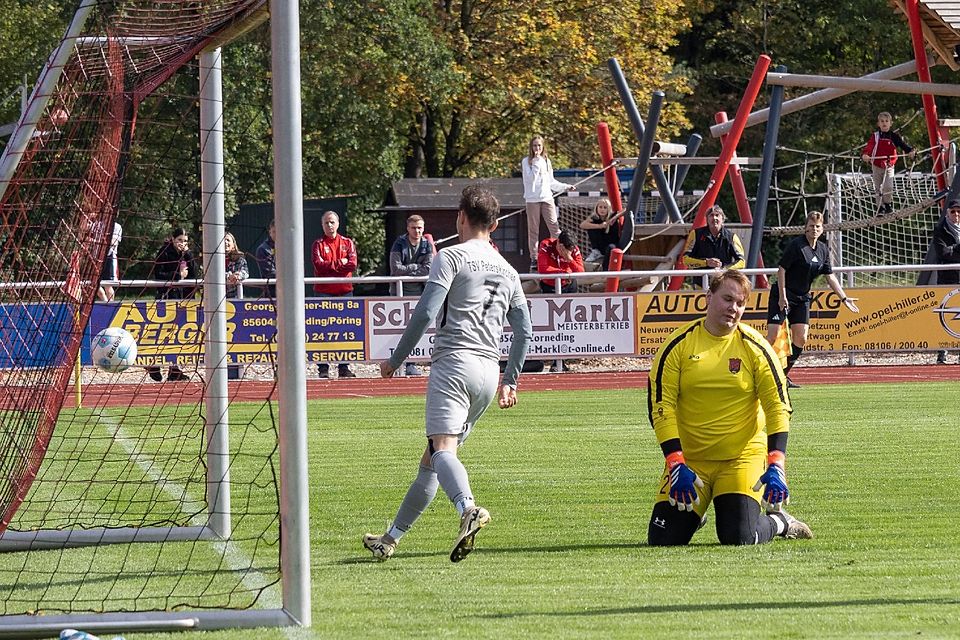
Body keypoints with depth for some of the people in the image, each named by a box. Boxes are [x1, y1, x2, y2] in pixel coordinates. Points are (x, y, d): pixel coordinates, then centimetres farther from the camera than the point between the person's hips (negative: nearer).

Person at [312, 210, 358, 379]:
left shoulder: (347, 243, 11)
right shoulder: (318, 244, 6)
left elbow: (352, 265, -3)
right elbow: (319, 265, -9)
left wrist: (330, 266, -8)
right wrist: (340, 264, -8)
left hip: (344, 290, 2)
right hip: (324, 292, -2)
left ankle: (344, 367, 5)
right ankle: (323, 368, -4)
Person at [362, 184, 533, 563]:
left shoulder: (451, 257, 0)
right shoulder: (508, 272, 20)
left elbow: (425, 314, -9)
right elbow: (524, 332, 19)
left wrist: (395, 360, 0)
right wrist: (510, 382, 27)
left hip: (453, 362, -7)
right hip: (489, 372, 7)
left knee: (442, 450, -23)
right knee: (430, 461, 14)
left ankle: (468, 509, -51)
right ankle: (391, 538, 20)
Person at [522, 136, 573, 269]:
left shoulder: (546, 161, 15)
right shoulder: (526, 161, 0)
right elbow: (530, 178, -12)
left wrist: (565, 187, 18)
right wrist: (536, 162, -14)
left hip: (547, 198, 4)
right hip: (533, 199, -4)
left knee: (554, 227, -6)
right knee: (533, 230, 0)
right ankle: (534, 258, 4)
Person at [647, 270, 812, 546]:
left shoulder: (755, 347, -4)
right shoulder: (678, 345, -4)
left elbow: (779, 407, -4)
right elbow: (661, 406, -6)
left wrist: (776, 466, -15)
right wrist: (676, 464, -15)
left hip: (742, 458, -1)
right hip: (688, 458, 1)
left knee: (739, 537, -19)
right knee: (663, 539, -9)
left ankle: (778, 522, 16)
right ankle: (695, 514, 26)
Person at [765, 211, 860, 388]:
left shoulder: (823, 249, 7)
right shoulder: (796, 245, -14)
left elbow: (830, 277, 13)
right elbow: (781, 269, -14)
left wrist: (844, 298, 9)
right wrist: (782, 296, -17)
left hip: (802, 299, 7)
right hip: (782, 296, -7)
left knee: (800, 339, 0)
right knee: (772, 337, -14)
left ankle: (783, 376, 11)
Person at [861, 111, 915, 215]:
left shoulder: (894, 136, -1)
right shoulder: (875, 136, -2)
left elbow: (902, 144, -9)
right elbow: (869, 146, -16)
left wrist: (910, 151, -30)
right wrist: (865, 154, -38)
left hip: (889, 166, -1)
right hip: (877, 166, 1)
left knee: (888, 187, -17)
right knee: (878, 189, 6)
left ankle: (888, 203, 6)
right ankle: (880, 207, 19)